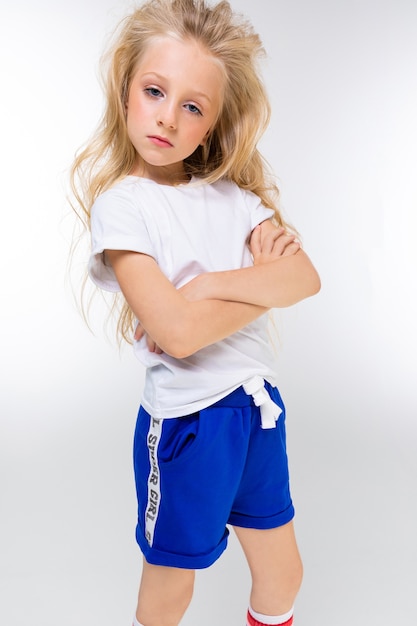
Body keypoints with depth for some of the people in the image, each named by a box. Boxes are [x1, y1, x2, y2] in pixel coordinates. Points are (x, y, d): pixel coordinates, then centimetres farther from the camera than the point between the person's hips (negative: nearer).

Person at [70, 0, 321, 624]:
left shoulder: (233, 192, 2)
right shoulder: (121, 204, -13)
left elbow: (306, 278, -11)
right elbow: (179, 332, -24)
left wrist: (212, 285, -20)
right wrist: (264, 282, -15)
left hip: (260, 406, 5)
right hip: (186, 420, -5)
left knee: (282, 573, 22)